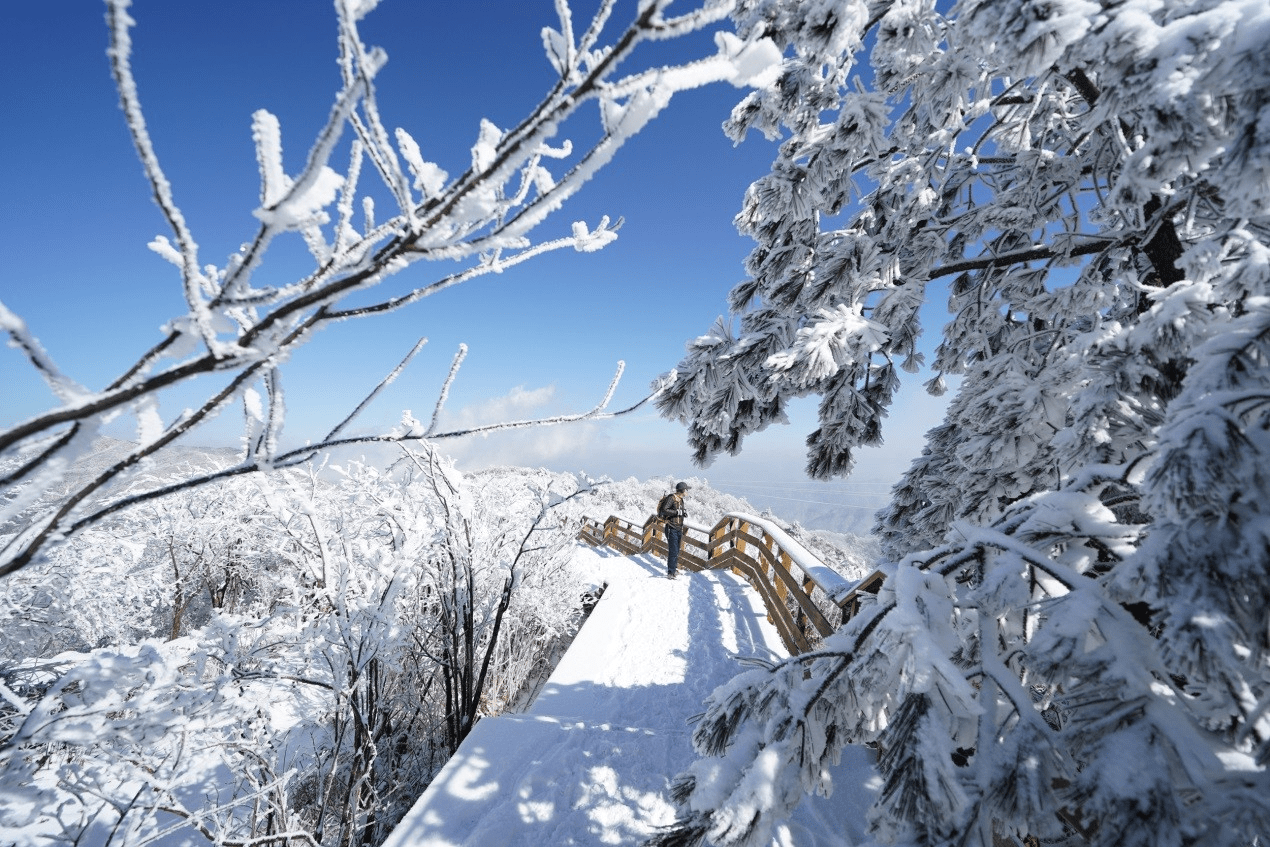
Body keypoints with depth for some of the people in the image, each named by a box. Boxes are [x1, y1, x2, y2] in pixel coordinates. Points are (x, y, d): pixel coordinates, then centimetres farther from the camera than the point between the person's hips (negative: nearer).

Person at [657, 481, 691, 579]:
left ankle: (674, 570, 23)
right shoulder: (671, 498, -11)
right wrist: (677, 512, -21)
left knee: (676, 551, 14)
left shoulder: (680, 499, 17)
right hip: (672, 528, -9)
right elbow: (664, 510, -20)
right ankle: (670, 573, -8)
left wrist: (684, 513, 5)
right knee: (673, 551, -11)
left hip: (679, 528, 9)